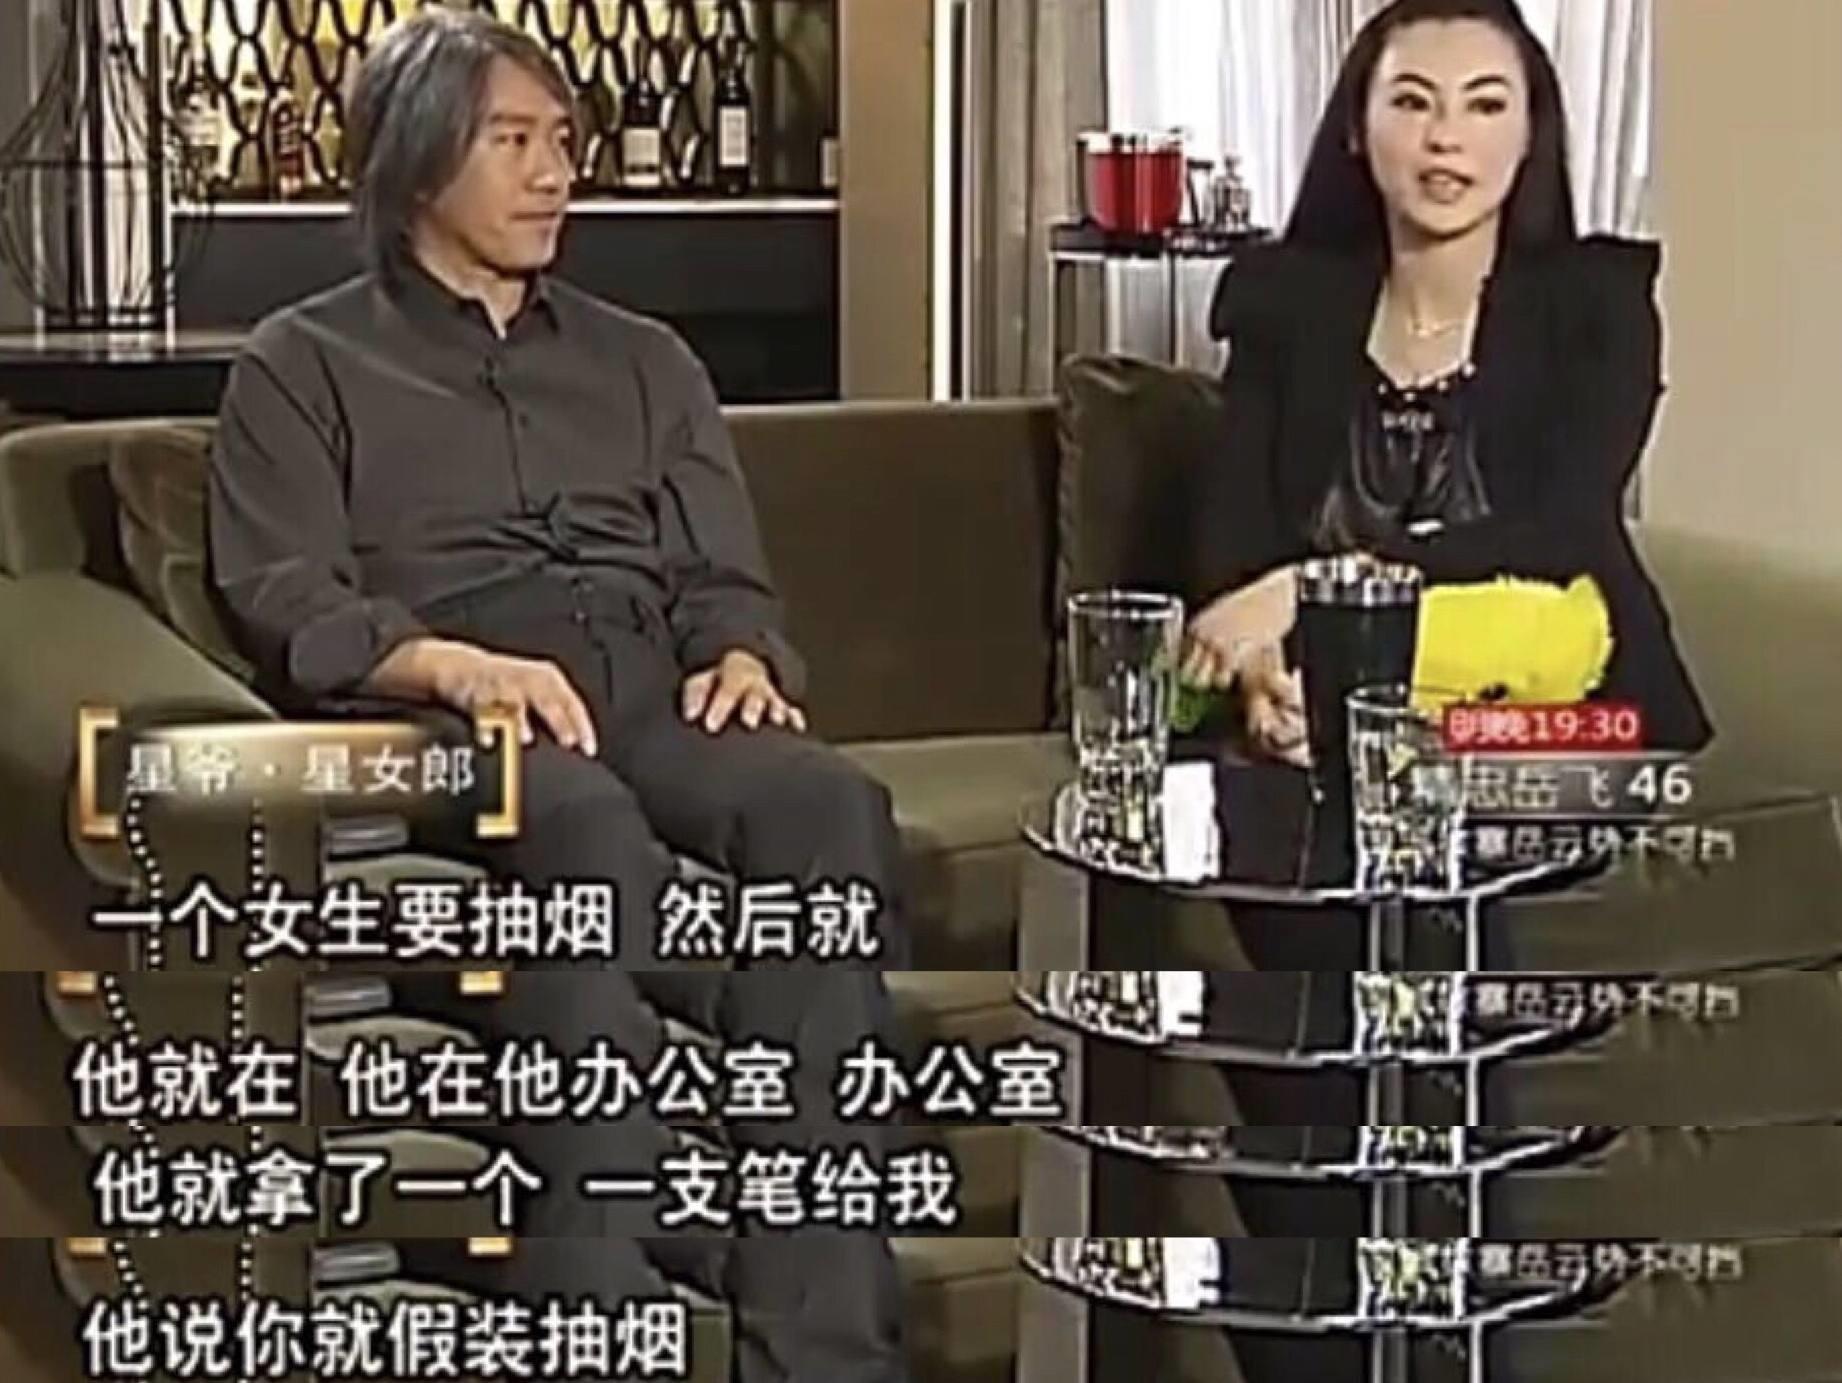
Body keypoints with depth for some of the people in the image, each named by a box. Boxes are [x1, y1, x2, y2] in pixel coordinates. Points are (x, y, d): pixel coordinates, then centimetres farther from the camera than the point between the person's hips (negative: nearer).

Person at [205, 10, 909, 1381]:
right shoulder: (306, 366, 18)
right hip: (438, 730, -3)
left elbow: (727, 582, 21)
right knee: (579, 822, -40)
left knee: (829, 804, -32)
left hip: (658, 710, 4)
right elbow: (287, 610, 3)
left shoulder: (644, 362, 30)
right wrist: (455, 663, -16)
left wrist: (741, 661, -4)